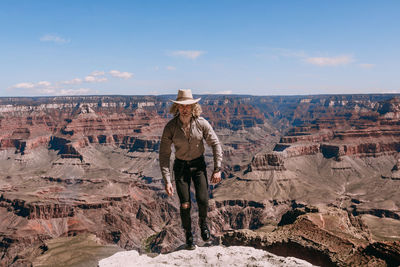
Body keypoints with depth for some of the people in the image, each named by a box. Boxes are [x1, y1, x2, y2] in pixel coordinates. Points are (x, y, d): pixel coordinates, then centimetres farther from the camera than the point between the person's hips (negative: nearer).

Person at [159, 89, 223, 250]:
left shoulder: (201, 123, -14)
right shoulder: (170, 127, -16)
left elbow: (215, 144, -5)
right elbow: (164, 155, -12)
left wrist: (217, 169, -10)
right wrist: (167, 180, -17)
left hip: (198, 165, 1)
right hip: (181, 167, 0)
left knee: (203, 200, -11)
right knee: (185, 204, -4)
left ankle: (203, 222, 25)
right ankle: (188, 236, 22)